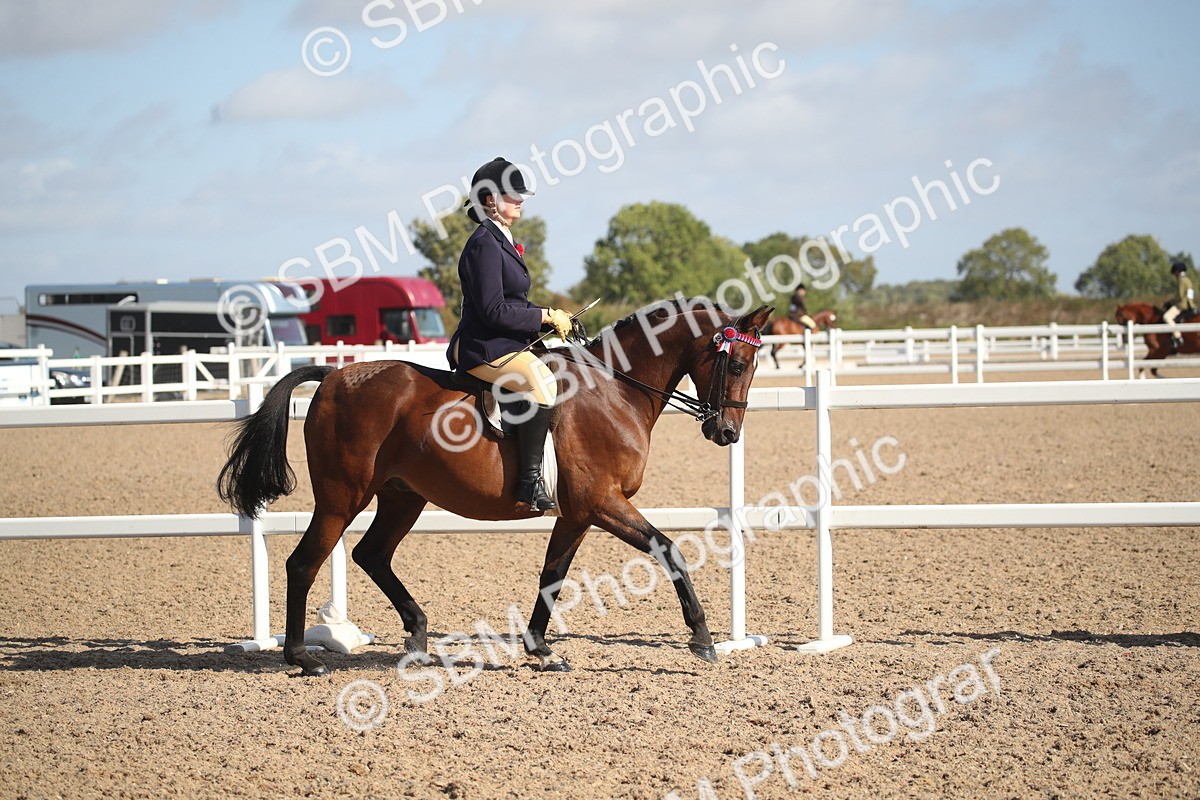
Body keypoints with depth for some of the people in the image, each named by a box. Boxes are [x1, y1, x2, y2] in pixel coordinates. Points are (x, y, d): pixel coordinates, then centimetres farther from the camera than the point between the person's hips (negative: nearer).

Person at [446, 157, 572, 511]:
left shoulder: (500, 241, 18)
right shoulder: (484, 244, -13)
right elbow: (494, 311, -21)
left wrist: (551, 316, 7)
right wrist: (545, 317, -13)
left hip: (503, 345, 11)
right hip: (484, 349, -11)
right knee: (541, 382, -32)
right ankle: (530, 482, -33)